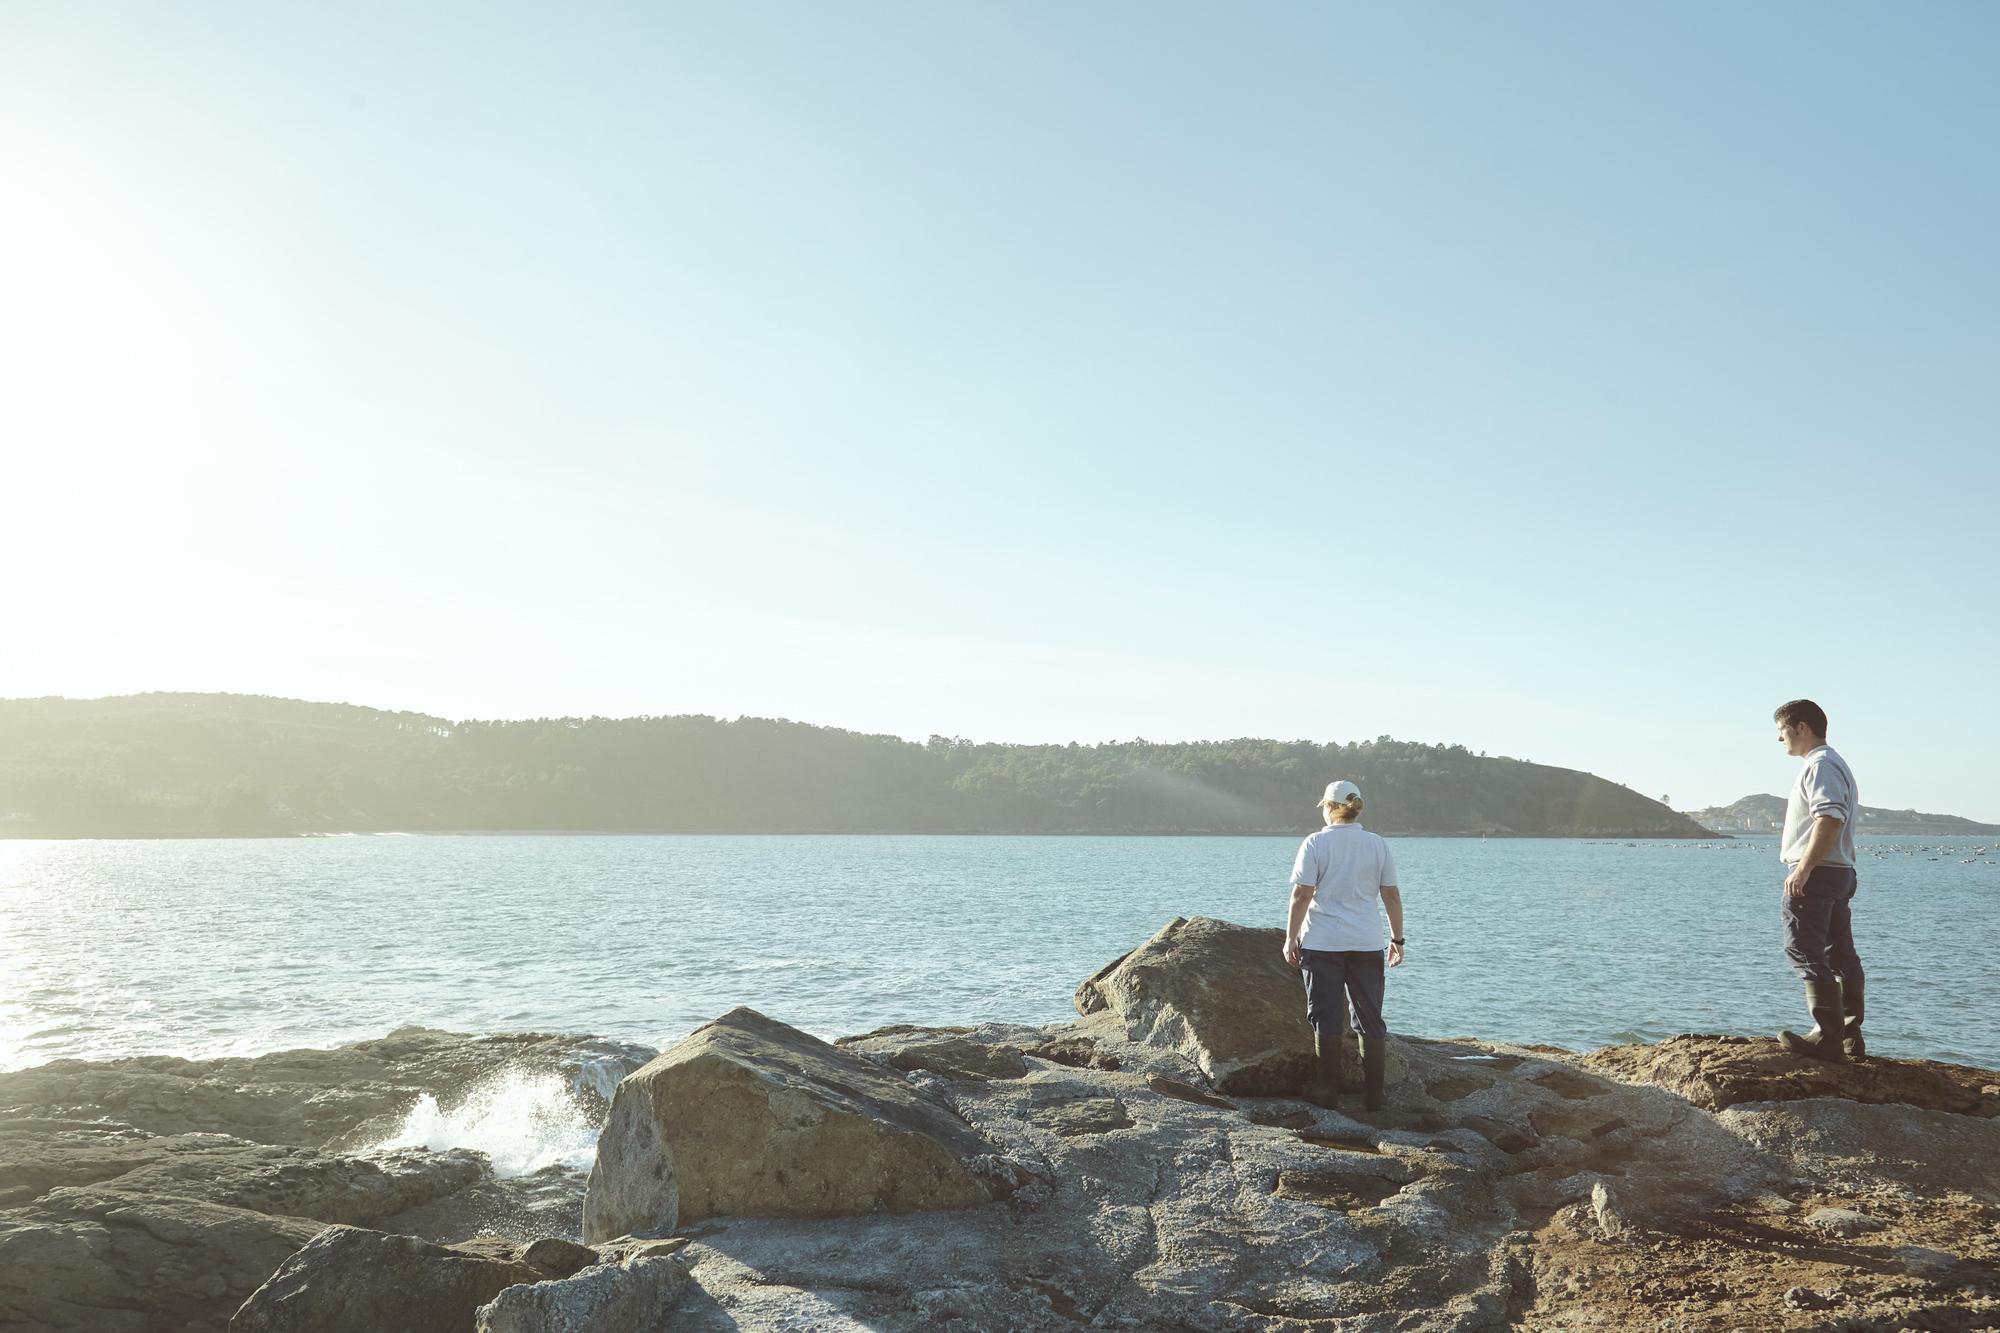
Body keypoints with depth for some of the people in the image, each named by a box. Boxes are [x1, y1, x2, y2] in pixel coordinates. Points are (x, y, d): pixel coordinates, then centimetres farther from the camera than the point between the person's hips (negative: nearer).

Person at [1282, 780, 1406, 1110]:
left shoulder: (1315, 844, -6)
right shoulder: (1378, 845, 4)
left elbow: (1301, 896, -9)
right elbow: (1392, 896, 6)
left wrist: (1291, 938, -2)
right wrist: (1397, 939, 14)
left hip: (1323, 943, -3)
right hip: (1367, 944, 3)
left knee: (1326, 1018, 4)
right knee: (1371, 1018, 10)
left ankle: (1327, 1091, 9)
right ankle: (1374, 1094, 12)